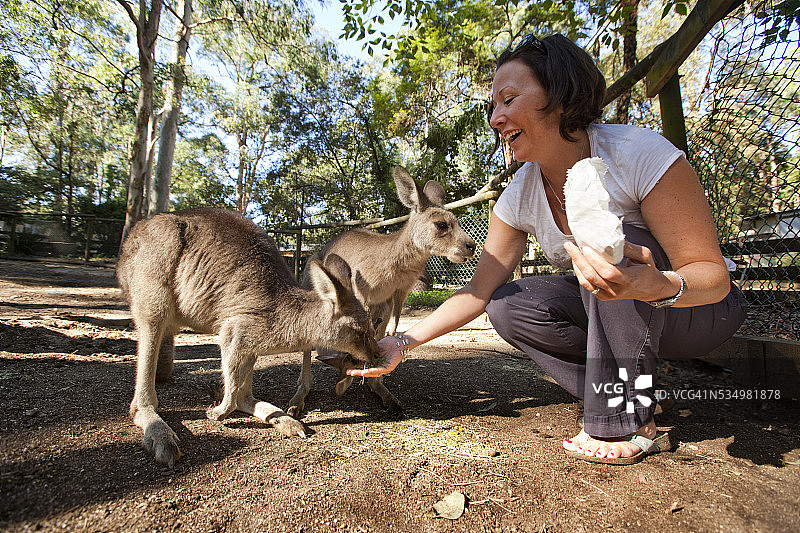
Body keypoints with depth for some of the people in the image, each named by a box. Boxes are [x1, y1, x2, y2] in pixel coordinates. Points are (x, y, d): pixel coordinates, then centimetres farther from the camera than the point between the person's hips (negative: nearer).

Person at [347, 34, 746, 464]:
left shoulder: (639, 153, -25)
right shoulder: (519, 197, -12)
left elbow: (714, 275, -22)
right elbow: (479, 291, -10)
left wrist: (660, 286, -46)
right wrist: (404, 343, -16)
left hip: (701, 311, -3)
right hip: (613, 315, 4)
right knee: (508, 307, -18)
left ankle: (629, 421, -20)